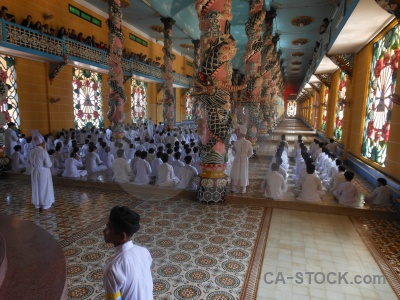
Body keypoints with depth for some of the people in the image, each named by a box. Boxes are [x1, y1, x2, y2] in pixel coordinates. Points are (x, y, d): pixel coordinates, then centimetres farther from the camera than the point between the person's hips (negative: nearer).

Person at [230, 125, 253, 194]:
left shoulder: (236, 142, -16)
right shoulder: (248, 143, -11)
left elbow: (233, 152, -3)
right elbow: (250, 153, -1)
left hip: (237, 160, -1)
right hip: (245, 160, 2)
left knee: (235, 173, 12)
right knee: (243, 174, 13)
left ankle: (233, 189, 18)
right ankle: (243, 189, 20)